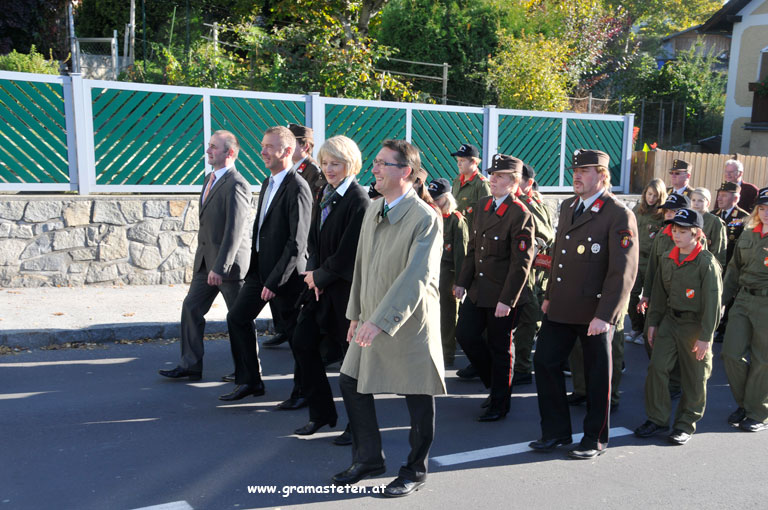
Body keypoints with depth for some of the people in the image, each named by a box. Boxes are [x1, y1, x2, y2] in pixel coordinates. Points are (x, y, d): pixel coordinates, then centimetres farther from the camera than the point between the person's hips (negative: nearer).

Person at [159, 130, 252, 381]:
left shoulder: (236, 185, -18)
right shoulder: (210, 178, 12)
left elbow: (234, 231, -22)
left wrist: (220, 267, -23)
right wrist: (202, 258, 17)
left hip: (228, 262, -9)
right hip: (206, 260, 9)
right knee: (191, 308, 9)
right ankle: (190, 365, 21)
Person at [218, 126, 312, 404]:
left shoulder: (297, 188, -17)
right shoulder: (267, 183, 12)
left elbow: (297, 242, -21)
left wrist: (275, 281, -20)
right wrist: (254, 266, 12)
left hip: (283, 272, -9)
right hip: (260, 266, 9)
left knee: (296, 332, 4)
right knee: (237, 318, 13)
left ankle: (303, 390, 21)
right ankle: (250, 381, 26)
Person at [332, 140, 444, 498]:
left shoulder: (425, 218, -17)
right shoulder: (373, 209, 8)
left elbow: (416, 278, -25)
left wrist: (380, 321, -29)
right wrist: (356, 313, 14)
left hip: (410, 325, -7)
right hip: (371, 322, 8)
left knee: (418, 399, 6)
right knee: (351, 384, 13)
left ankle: (415, 471, 29)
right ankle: (369, 459, 34)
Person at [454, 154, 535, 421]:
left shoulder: (521, 215, -16)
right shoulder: (482, 205, 8)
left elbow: (521, 263, -18)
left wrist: (507, 300, -20)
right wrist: (463, 281, 10)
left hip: (502, 294, -7)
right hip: (478, 289, 7)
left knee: (500, 348, 6)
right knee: (465, 334, 9)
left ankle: (499, 404, 25)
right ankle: (495, 383, 32)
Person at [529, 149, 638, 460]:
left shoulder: (619, 215, -13)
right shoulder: (568, 207, 11)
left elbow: (623, 271, -17)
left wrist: (605, 315, -21)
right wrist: (549, 296, 16)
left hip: (595, 312, -7)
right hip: (561, 307, 7)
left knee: (597, 375, 9)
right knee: (545, 362, 8)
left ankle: (595, 439, 28)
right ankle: (556, 432, 25)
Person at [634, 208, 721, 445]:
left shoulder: (707, 263, -13)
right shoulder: (667, 258, 4)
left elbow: (712, 302, -13)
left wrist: (705, 336, -14)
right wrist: (653, 323, 10)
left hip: (695, 325, -5)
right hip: (670, 320, 5)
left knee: (694, 378, 7)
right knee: (657, 367, 0)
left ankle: (686, 424, 22)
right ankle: (657, 418, 13)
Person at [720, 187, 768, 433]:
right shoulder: (748, 235, 9)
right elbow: (734, 269, 15)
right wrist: (723, 299, 12)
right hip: (743, 300, 5)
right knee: (731, 353, 3)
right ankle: (743, 403, 24)